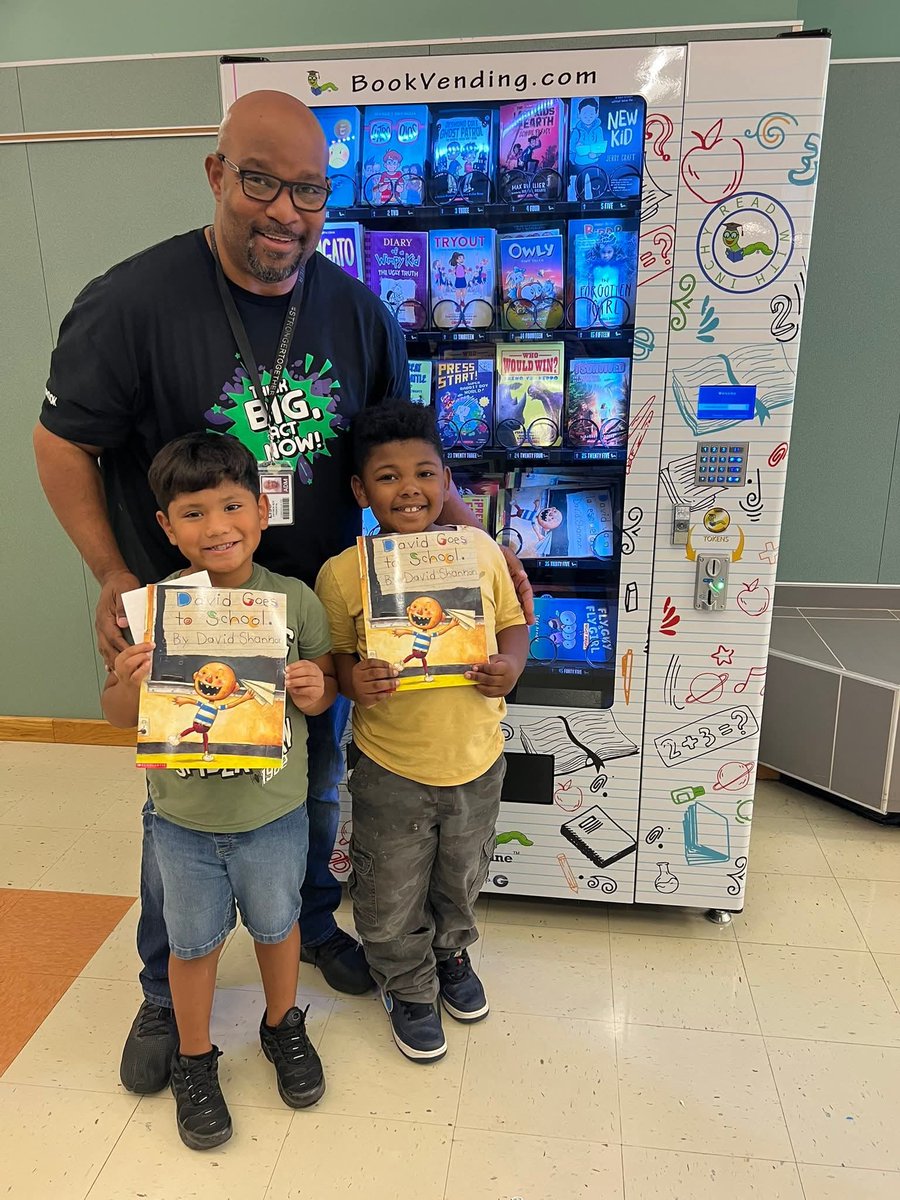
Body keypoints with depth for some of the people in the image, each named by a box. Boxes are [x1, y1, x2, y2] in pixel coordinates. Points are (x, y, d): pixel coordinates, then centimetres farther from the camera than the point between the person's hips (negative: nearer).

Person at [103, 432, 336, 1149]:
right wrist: (129, 684, -26)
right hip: (184, 818, 0)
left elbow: (326, 684, 1)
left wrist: (317, 691, -22)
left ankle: (283, 1025, 50)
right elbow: (119, 716, -4)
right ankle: (194, 1058, 44)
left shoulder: (294, 601, -12)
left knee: (276, 924, 22)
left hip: (274, 812, 1)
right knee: (193, 941, 19)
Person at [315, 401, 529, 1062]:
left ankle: (452, 953, 57)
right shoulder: (343, 573, -13)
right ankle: (410, 988, 45)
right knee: (392, 896, 16)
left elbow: (512, 622, 5)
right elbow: (333, 654, -3)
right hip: (390, 767, -2)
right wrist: (352, 680, -24)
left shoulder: (481, 551, -8)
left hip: (475, 759, 3)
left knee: (462, 878, 26)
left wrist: (510, 665, -15)